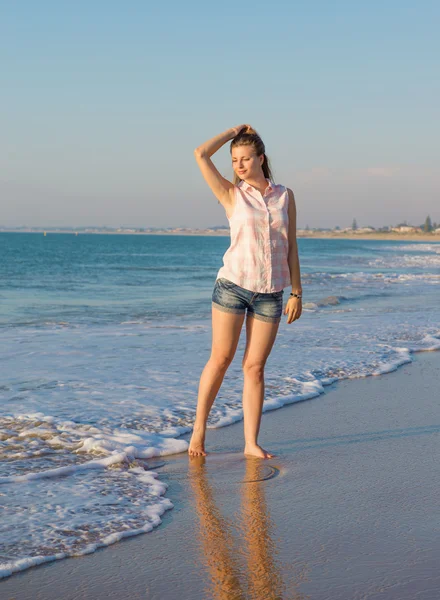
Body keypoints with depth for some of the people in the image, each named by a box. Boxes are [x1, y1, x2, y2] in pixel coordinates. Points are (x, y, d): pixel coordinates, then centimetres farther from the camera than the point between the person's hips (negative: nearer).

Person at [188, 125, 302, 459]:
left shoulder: (285, 196, 9)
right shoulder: (232, 194, 3)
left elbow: (291, 248, 9)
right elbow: (201, 155, -7)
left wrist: (296, 293, 5)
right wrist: (234, 132, 5)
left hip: (271, 293, 2)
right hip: (233, 284, -2)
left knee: (255, 366, 4)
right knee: (221, 359, 1)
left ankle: (252, 443, 6)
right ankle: (199, 430, 14)